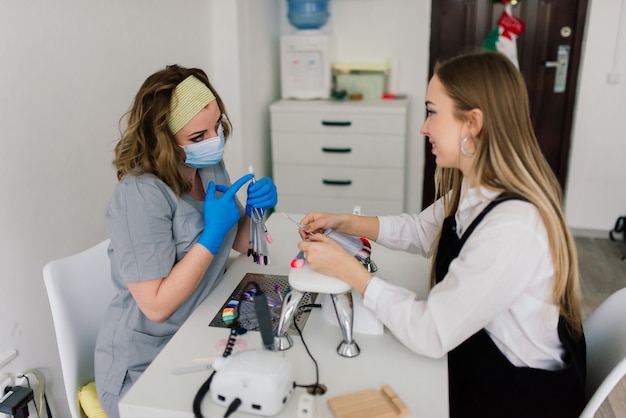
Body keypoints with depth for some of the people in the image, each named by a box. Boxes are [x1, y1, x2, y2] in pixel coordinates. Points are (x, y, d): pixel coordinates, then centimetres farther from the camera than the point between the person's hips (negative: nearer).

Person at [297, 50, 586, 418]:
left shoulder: (512, 228, -33)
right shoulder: (475, 188, -6)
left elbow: (430, 334, -28)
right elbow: (421, 229, 12)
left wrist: (348, 269, -20)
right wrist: (343, 223, 1)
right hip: (481, 359, 7)